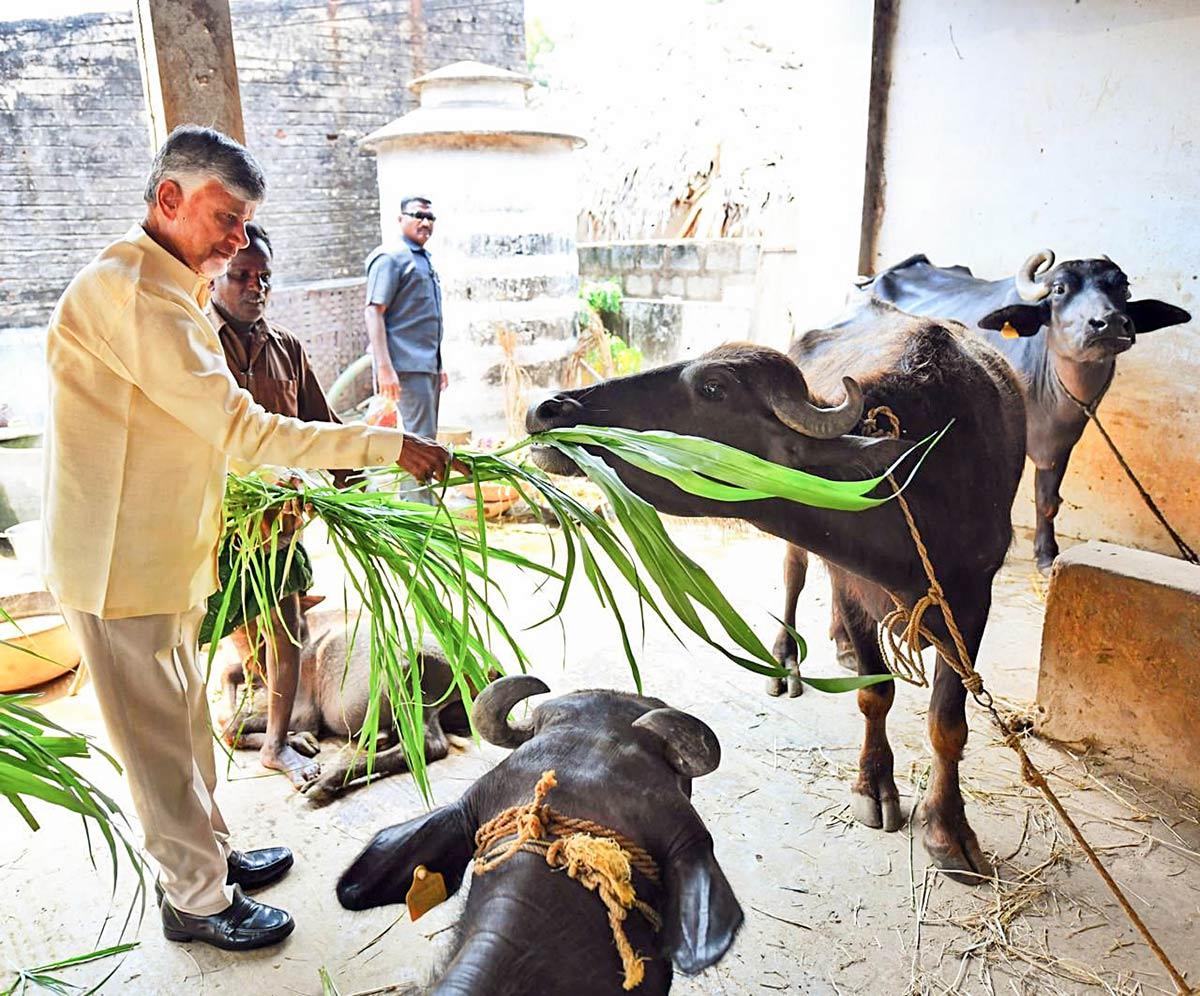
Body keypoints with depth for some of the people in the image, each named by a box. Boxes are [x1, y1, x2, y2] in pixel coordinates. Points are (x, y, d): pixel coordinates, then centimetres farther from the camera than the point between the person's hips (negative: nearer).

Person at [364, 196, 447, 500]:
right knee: (420, 440, -11)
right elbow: (373, 312, -15)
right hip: (407, 366, -9)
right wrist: (384, 368, -23)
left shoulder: (426, 260, 20)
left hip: (428, 366, 9)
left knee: (426, 441, 12)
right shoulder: (390, 258, -7)